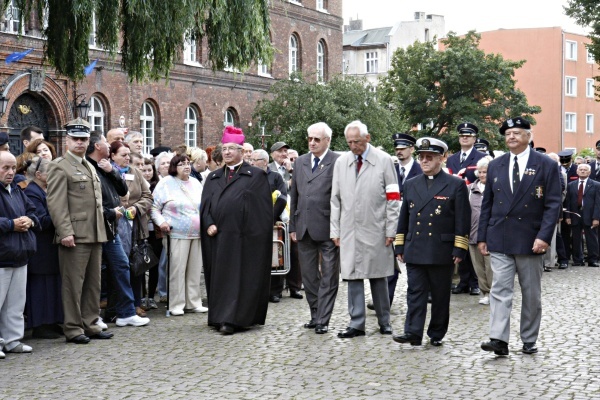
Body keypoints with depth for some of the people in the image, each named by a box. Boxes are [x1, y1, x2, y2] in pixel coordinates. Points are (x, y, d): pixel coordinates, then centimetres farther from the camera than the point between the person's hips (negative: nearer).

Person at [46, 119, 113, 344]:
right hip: (75, 236, -8)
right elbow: (56, 203, -14)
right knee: (73, 284, -3)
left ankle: (90, 325, 20)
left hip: (95, 235, 8)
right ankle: (73, 329, 4)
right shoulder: (59, 166, -6)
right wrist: (65, 232, -21)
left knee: (93, 283, 12)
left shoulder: (90, 167, 20)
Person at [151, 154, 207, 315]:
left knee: (195, 269, 7)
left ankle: (193, 302, 14)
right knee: (177, 270, -6)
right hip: (176, 234, -5)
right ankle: (176, 305, 1)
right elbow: (154, 207, 0)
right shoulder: (166, 183, 1)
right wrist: (161, 222, -13)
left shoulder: (195, 183, 16)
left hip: (197, 234, 5)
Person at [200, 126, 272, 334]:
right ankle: (221, 317, 12)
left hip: (243, 237, -4)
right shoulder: (213, 177, 17)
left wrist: (257, 234, -12)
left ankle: (232, 319, -3)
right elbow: (205, 204, 10)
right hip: (218, 236, 4)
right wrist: (209, 224, -7)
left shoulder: (256, 175, 3)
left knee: (240, 277, -3)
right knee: (220, 276, 6)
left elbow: (264, 207, -3)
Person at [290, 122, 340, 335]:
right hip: (304, 228, 6)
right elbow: (294, 195, 15)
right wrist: (293, 226, 12)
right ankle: (315, 315, 24)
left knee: (328, 277, 2)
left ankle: (323, 320, 7)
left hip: (327, 229, -6)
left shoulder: (337, 162, -7)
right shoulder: (300, 161, 12)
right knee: (309, 275, 13)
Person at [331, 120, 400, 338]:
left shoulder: (384, 161, 0)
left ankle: (384, 322, 17)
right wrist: (335, 230, 5)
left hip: (375, 231, -2)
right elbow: (335, 199, 10)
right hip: (349, 231, 2)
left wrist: (390, 230, -6)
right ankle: (356, 324, 8)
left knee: (378, 276, 6)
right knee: (353, 277, 2)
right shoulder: (341, 162, 8)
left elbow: (393, 198, -2)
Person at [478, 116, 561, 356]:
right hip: (500, 240, 2)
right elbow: (487, 204, 11)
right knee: (500, 290, -6)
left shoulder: (546, 165, -2)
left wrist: (544, 236, -15)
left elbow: (553, 204, -6)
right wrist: (482, 236, 6)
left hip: (530, 241, -2)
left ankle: (529, 340, 19)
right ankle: (499, 340, -10)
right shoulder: (495, 166, 9)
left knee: (532, 294, 8)